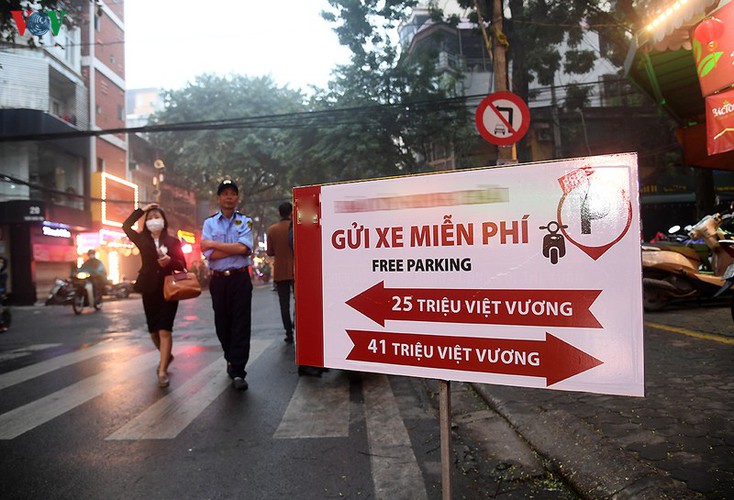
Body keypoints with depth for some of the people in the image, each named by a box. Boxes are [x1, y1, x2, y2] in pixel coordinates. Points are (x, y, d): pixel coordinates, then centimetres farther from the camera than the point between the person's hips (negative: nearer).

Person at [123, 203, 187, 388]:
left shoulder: (173, 241, 4)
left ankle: (162, 371, -11)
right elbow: (126, 226, -1)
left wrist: (170, 260, -21)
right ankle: (166, 356, 36)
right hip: (149, 290, 3)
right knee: (153, 331, 10)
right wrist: (142, 210, 1)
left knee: (165, 330, -12)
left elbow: (182, 265, -1)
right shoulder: (142, 240, 10)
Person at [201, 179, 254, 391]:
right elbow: (209, 254, -8)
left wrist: (213, 244, -9)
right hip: (218, 280, 2)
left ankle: (238, 372, -3)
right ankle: (231, 360, 32)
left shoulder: (245, 222, 5)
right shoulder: (210, 223, 6)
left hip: (240, 279, -2)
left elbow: (243, 247, -14)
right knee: (222, 324, 10)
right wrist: (236, 249, -11)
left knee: (241, 324, -6)